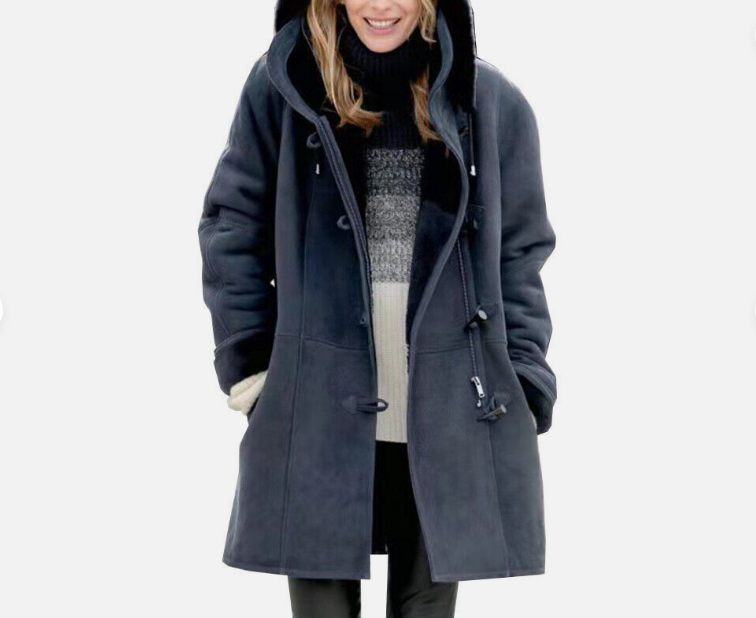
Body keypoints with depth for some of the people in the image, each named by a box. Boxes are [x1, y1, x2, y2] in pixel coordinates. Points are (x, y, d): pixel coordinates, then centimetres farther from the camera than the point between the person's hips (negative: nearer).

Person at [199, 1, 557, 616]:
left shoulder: (491, 102, 4)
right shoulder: (283, 86, 1)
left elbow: (521, 257, 8)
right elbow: (232, 232, 6)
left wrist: (524, 388, 1)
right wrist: (247, 364, -1)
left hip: (453, 419, 1)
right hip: (319, 411, -1)